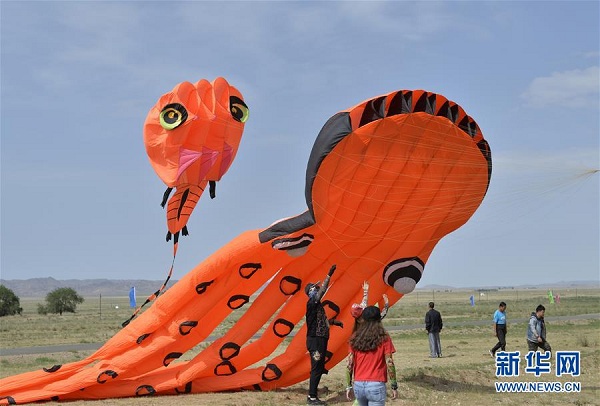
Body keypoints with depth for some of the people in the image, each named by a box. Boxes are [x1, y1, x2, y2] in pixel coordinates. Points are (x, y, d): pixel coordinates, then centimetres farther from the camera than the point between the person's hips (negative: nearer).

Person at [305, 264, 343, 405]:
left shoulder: (317, 305, 16)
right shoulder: (311, 303, -12)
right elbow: (323, 291, -24)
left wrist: (334, 321, 24)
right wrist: (329, 275, -26)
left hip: (320, 340, 10)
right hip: (315, 340, -10)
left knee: (319, 368, 12)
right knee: (316, 369, -7)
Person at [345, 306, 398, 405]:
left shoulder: (355, 338, 4)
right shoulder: (383, 338, -5)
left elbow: (349, 364, 3)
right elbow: (389, 364, -8)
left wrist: (348, 386, 9)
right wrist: (394, 387, -2)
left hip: (358, 385, 4)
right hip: (376, 385, -4)